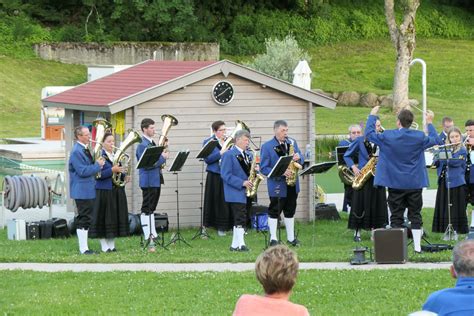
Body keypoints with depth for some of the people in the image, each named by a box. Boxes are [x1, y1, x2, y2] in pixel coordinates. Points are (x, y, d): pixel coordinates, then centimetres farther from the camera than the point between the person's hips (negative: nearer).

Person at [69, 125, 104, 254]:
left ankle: (84, 247, 18)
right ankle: (83, 249, -5)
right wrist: (97, 165, -15)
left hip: (88, 190, 10)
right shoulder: (77, 152, -17)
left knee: (86, 219, 13)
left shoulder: (84, 149, 14)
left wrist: (98, 164, 7)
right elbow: (82, 171, -22)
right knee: (84, 219, -7)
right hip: (82, 191, -10)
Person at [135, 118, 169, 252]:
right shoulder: (142, 145, -15)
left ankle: (153, 235, 24)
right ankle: (149, 240, -11)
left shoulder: (152, 143, 15)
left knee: (151, 209, 16)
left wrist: (162, 155, 3)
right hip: (148, 181, -10)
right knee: (146, 210, -8)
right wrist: (162, 157, -15)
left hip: (156, 180, 10)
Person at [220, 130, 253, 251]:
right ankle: (241, 244, -17)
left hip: (247, 192, 8)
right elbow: (225, 175, -14)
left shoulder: (248, 155, 17)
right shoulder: (229, 155, -7)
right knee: (240, 219, -15)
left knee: (243, 220, 8)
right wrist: (242, 183, -20)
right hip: (236, 193, -8)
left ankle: (235, 245, 13)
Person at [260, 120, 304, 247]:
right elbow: (264, 168, -11)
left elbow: (301, 160, 14)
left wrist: (298, 158, -12)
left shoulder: (292, 143, 8)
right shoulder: (267, 146, -8)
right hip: (277, 185, -5)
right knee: (274, 211, 0)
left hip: (292, 184, 5)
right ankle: (273, 239, 7)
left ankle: (291, 238, 23)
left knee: (290, 211, 14)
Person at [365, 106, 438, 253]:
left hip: (395, 183, -1)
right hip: (415, 183, 1)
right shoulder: (419, 137, -8)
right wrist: (430, 123, 21)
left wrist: (372, 116, 13)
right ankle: (417, 246, 7)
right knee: (415, 215, 8)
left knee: (396, 216, 4)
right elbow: (435, 140, 9)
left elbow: (369, 134, 0)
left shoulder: (388, 136, -13)